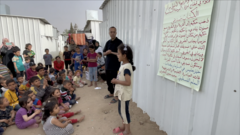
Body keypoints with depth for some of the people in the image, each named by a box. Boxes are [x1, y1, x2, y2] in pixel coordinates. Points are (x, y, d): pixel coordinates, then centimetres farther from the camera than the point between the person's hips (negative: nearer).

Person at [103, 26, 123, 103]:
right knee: (108, 80, 16)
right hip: (108, 65, 7)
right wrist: (107, 52, -9)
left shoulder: (119, 42, -8)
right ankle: (111, 93, 34)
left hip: (115, 66, -7)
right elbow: (104, 53, 13)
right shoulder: (108, 42, 12)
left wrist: (111, 52, -15)